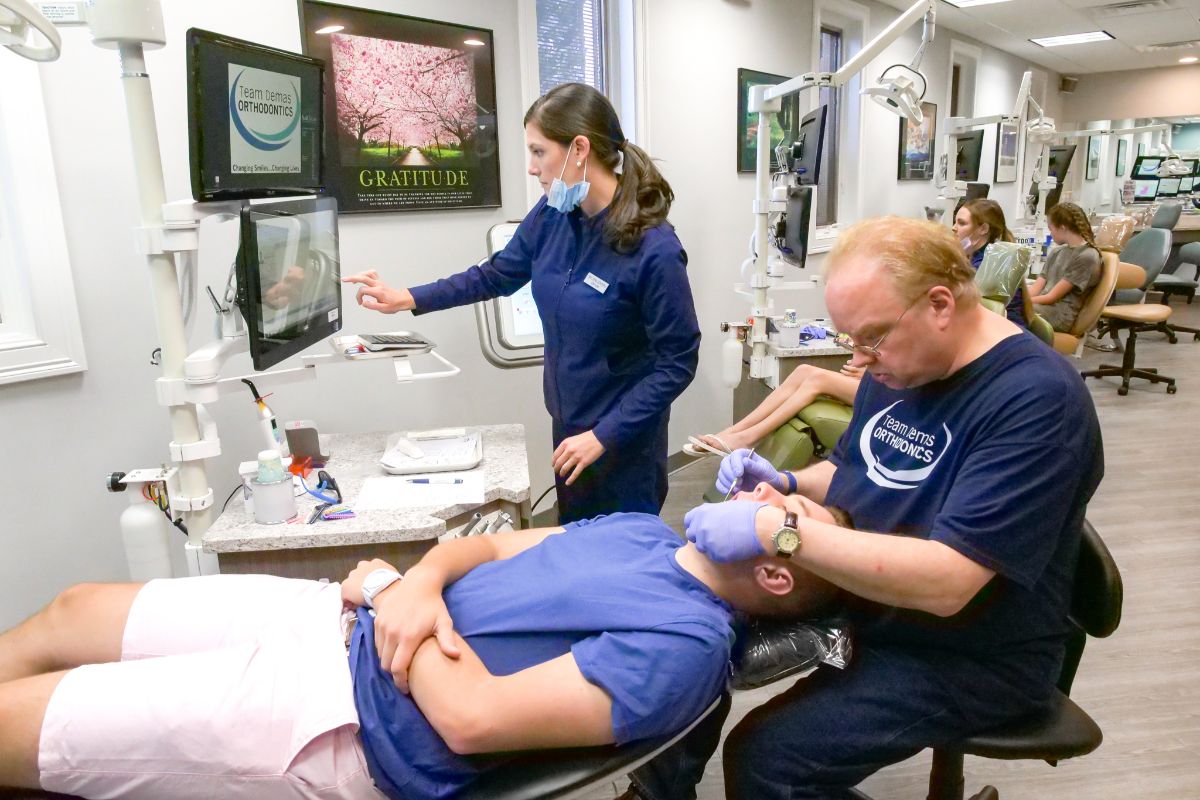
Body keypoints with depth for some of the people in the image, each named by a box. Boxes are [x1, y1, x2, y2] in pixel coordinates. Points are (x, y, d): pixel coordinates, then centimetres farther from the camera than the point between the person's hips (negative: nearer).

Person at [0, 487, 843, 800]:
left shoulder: (685, 643, -21)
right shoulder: (646, 531, 7)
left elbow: (475, 716, -26)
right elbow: (491, 544, 10)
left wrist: (391, 588, -13)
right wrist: (423, 581, -12)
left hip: (343, 723, -8)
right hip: (337, 616, 8)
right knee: (70, 613, 17)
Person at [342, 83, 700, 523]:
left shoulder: (654, 251, -24)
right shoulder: (551, 215, -5)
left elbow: (677, 363, -18)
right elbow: (498, 275, 11)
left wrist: (604, 436, -20)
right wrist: (407, 299, 8)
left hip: (623, 442, -6)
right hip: (569, 428, 6)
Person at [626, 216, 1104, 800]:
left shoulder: (1037, 400, -25)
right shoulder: (896, 364, 0)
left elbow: (946, 583, -33)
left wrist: (775, 528, -36)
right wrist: (787, 483, -4)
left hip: (965, 655, -7)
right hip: (860, 597, 8)